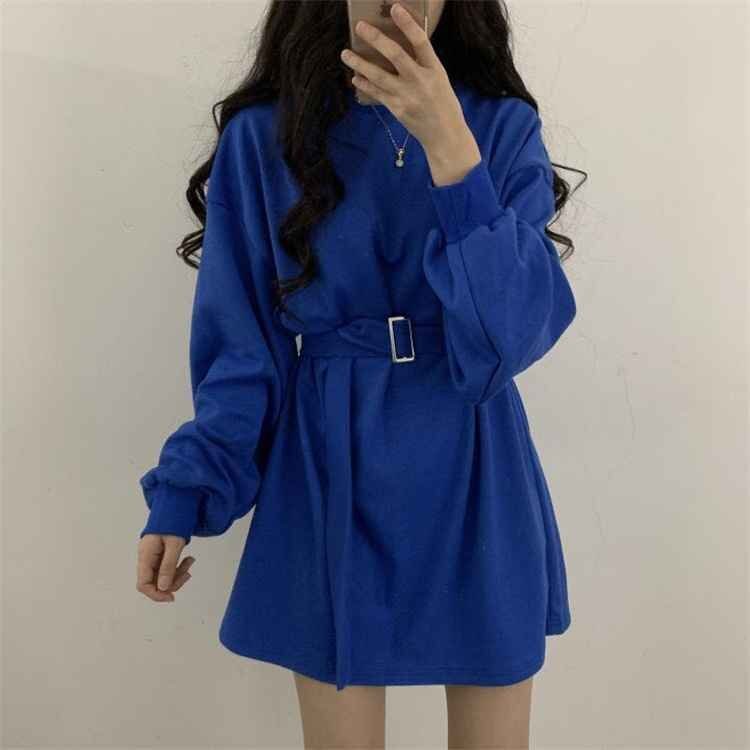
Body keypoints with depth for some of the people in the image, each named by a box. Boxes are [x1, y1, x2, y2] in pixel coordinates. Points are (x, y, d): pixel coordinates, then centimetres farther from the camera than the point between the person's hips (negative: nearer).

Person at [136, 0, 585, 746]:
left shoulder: (504, 127, -3)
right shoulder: (262, 137, -3)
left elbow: (519, 330, -16)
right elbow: (241, 347, 0)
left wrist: (450, 147, -24)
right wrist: (184, 491, -7)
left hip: (474, 483, 1)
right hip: (331, 481, 0)